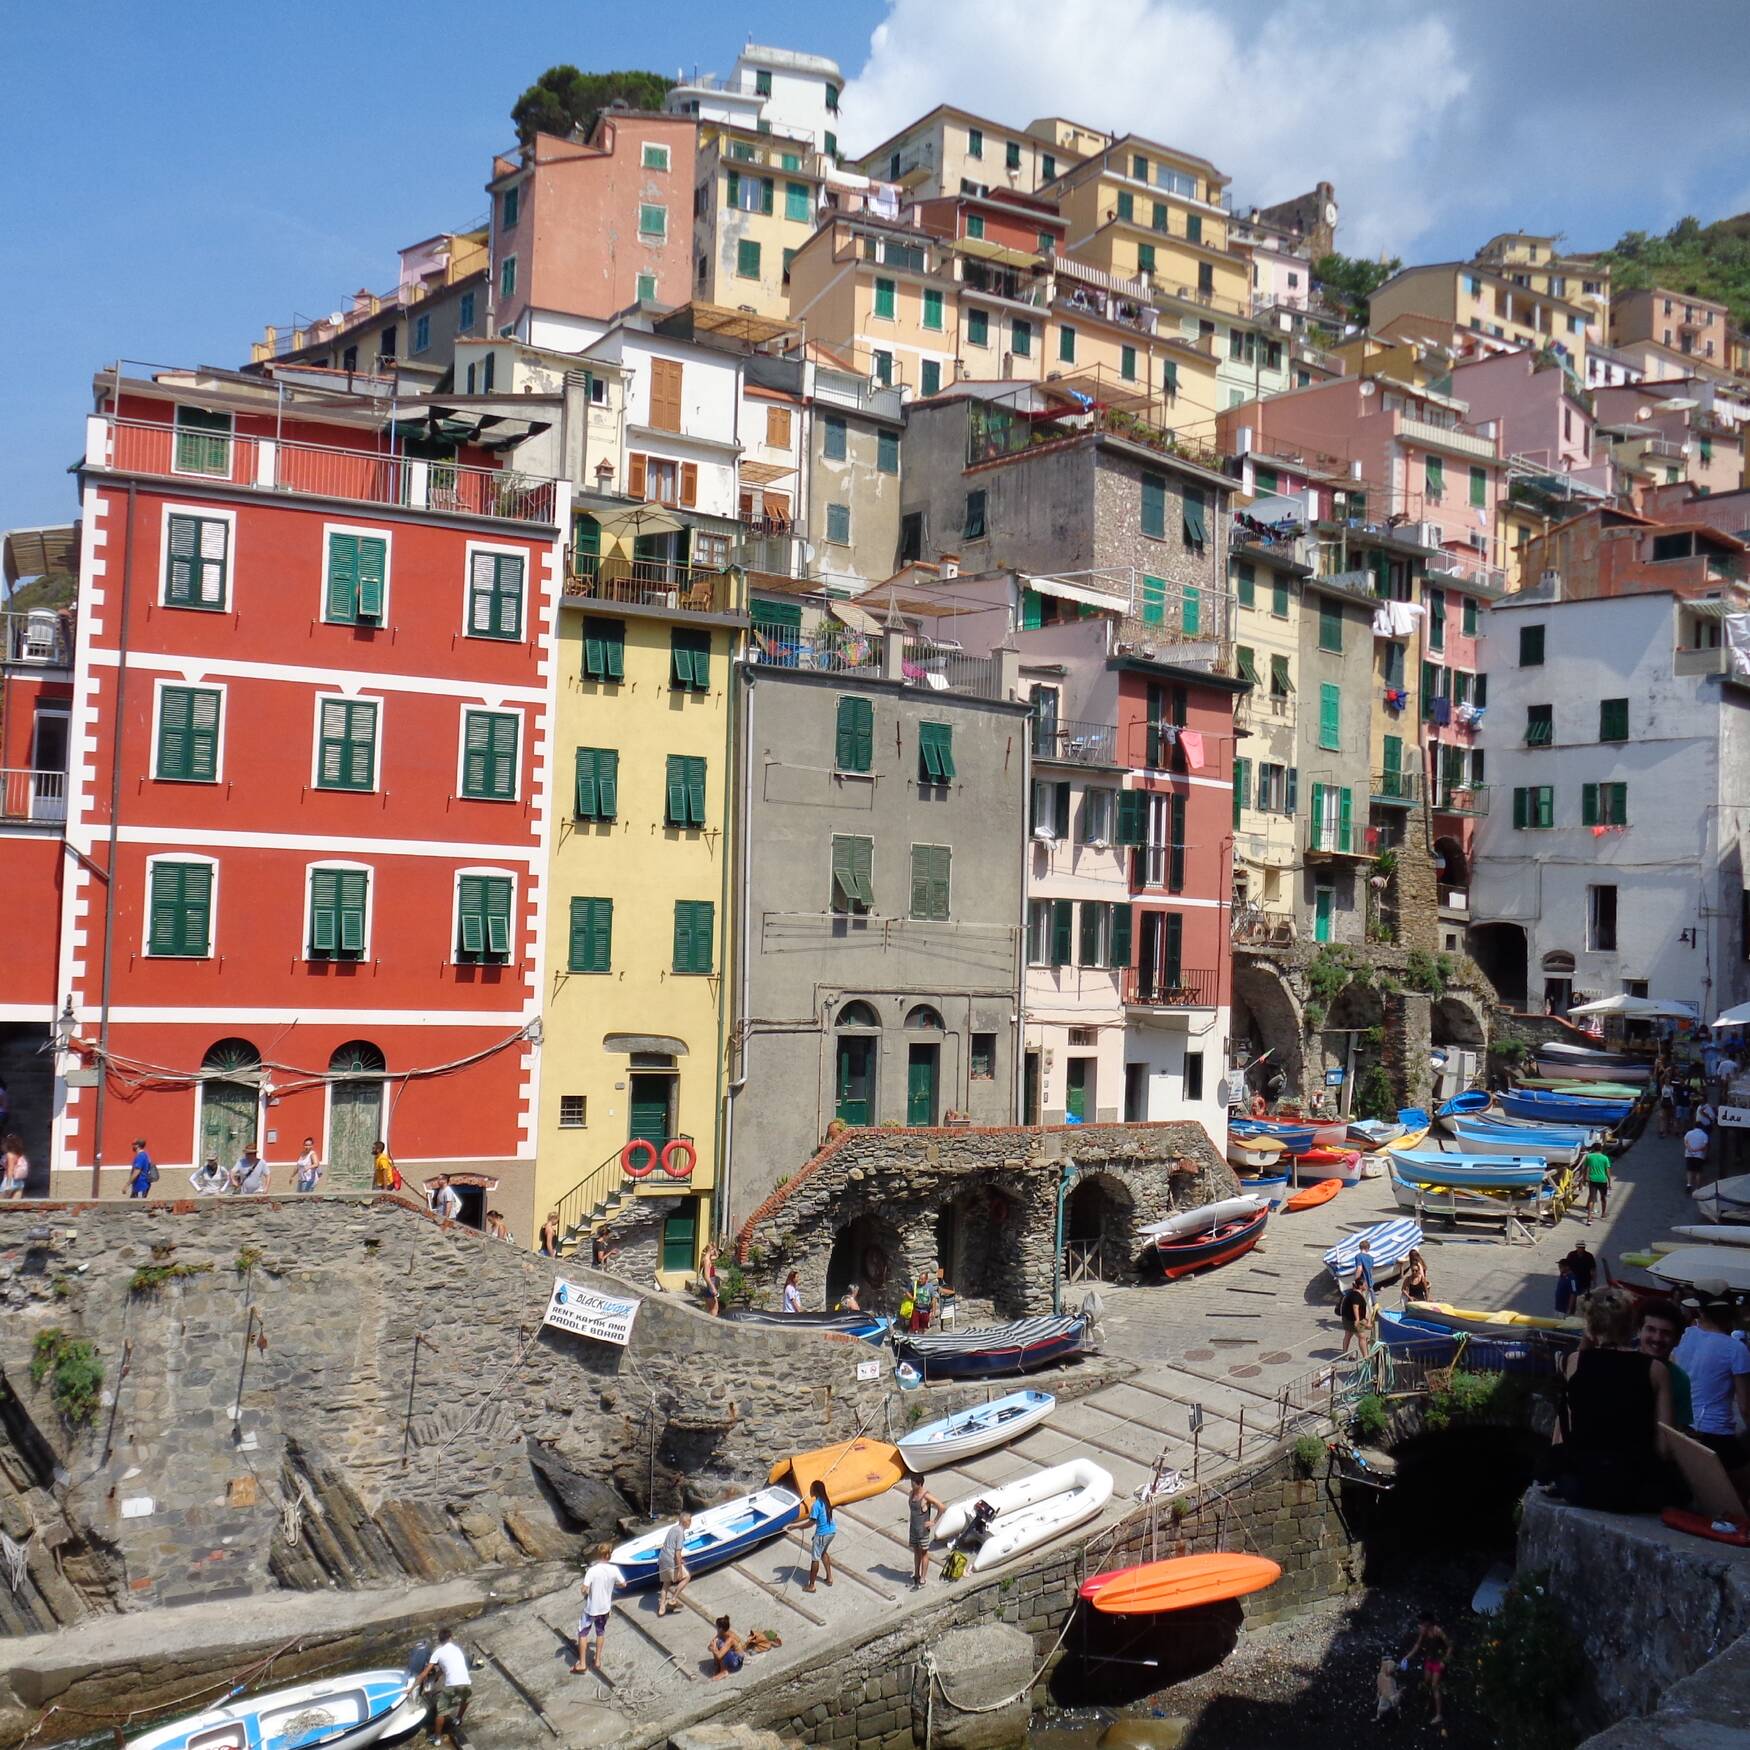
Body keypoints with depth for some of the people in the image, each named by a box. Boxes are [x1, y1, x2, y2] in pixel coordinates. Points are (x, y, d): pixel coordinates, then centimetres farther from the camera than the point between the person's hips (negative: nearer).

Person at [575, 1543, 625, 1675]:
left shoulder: (592, 1570, -24)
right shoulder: (614, 1570, -13)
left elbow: (585, 1590, -25)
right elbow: (623, 1584, 1)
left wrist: (586, 1593, -2)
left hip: (591, 1608, -3)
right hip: (605, 1607, 3)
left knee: (583, 1633, 14)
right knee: (600, 1632, 24)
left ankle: (582, 1664, 16)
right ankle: (598, 1660, 31)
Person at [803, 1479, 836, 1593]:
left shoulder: (816, 1505, -22)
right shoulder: (826, 1501, 3)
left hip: (822, 1533, -8)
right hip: (831, 1531, 8)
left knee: (815, 1558, 5)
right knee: (824, 1552, 29)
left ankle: (811, 1586, 13)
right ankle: (829, 1578, 35)